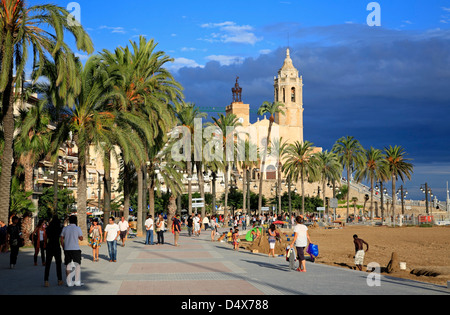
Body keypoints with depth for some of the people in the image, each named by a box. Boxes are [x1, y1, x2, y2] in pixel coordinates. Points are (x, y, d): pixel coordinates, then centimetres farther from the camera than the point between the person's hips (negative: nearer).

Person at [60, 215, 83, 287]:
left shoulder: (65, 228, 4)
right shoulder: (77, 228, -6)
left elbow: (62, 240, 6)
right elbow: (81, 238, 2)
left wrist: (63, 248, 15)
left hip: (67, 249, 3)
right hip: (76, 249, -3)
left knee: (68, 266, 7)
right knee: (78, 265, 7)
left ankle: (69, 282, 7)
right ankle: (77, 282, 4)